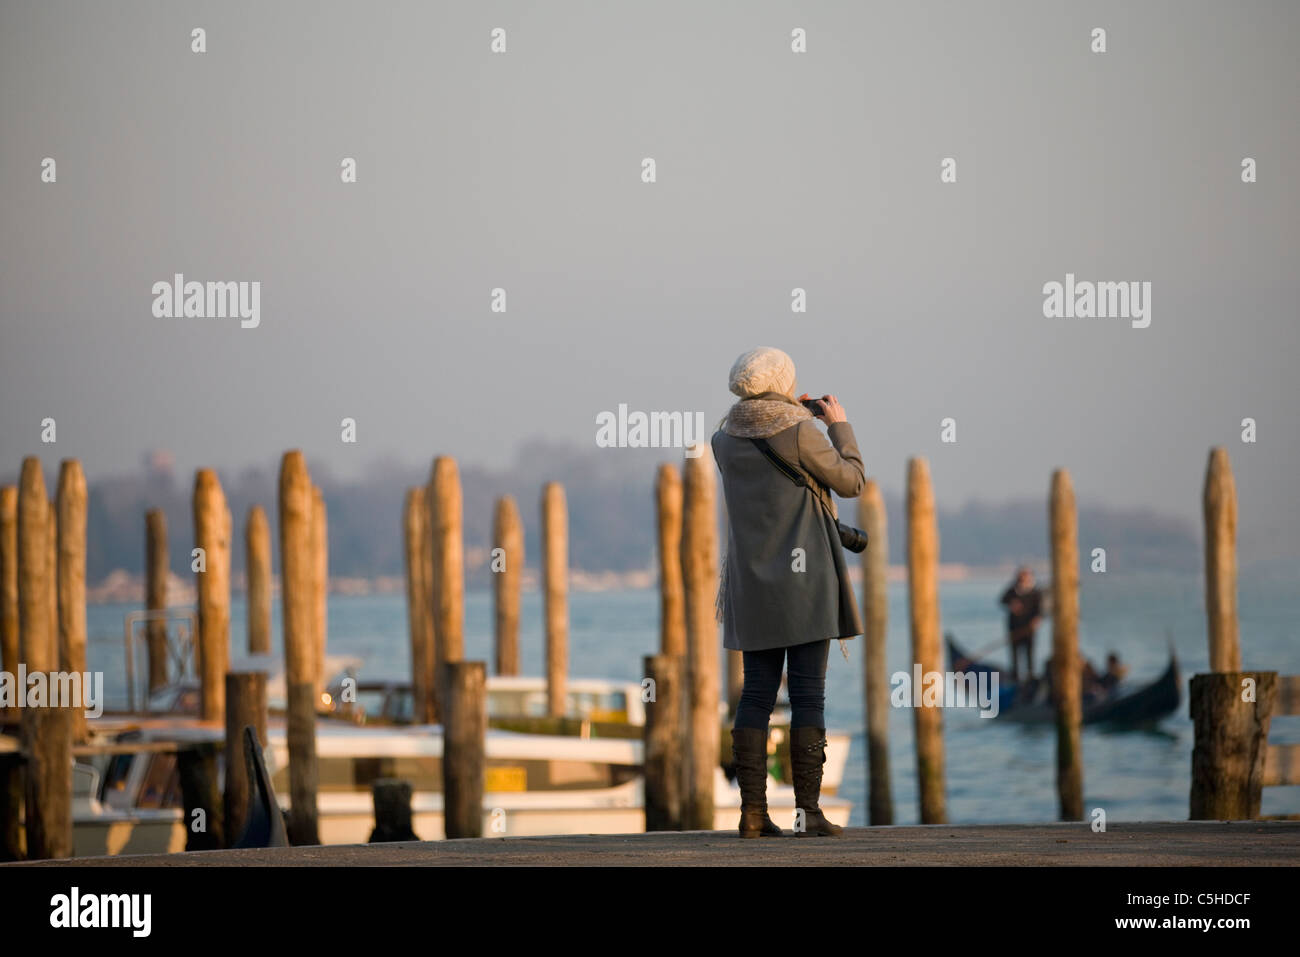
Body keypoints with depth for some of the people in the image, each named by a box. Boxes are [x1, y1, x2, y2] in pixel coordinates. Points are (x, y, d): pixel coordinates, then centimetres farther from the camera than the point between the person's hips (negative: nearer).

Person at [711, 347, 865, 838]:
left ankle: (753, 811, 1)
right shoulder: (800, 433, -12)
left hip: (753, 585, 5)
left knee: (757, 695, 6)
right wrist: (839, 425, 10)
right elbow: (851, 480, -3)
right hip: (805, 577, -5)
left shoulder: (724, 440, 5)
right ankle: (809, 810, -8)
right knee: (808, 695, -4)